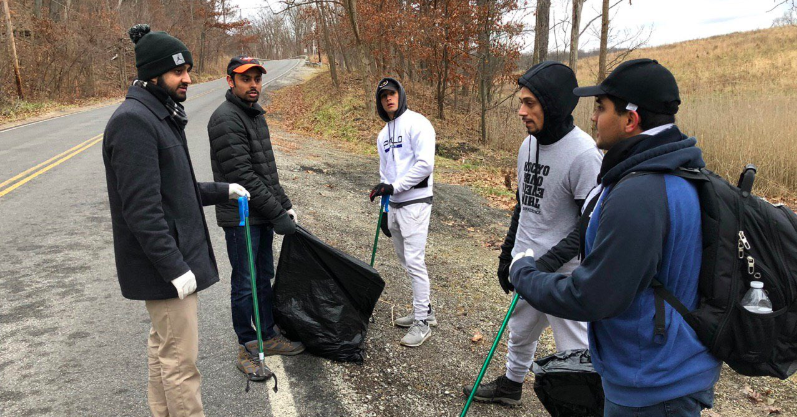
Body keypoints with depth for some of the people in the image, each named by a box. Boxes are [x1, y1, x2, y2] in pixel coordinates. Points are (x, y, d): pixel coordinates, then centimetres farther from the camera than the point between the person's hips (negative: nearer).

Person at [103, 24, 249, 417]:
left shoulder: (159, 116, 13)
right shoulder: (134, 121, -18)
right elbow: (141, 208, -24)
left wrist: (222, 190, 12)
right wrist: (175, 267, -23)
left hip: (170, 259, 10)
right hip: (165, 265, -10)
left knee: (162, 346, 20)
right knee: (180, 359, -1)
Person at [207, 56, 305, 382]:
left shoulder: (256, 115, 13)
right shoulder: (225, 119, -17)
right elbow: (242, 176, -22)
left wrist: (285, 205, 11)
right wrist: (278, 214, -19)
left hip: (263, 215, 9)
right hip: (241, 217, -9)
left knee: (264, 279, 18)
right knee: (245, 284, 2)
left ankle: (269, 337, 32)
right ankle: (246, 349, 17)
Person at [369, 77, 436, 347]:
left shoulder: (416, 123, -8)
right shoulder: (383, 135, 18)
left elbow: (425, 164, -19)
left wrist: (394, 186, -17)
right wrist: (384, 211, 18)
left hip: (415, 202, -9)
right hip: (394, 205, 9)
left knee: (414, 262, -8)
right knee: (406, 261, 13)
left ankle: (422, 323, 3)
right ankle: (425, 311, 28)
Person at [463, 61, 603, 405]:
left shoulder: (583, 153, -21)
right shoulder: (528, 145, 5)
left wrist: (550, 260, -24)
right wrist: (507, 254, 17)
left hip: (564, 274, -8)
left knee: (574, 350, 2)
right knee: (519, 332, 26)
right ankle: (511, 385, 47)